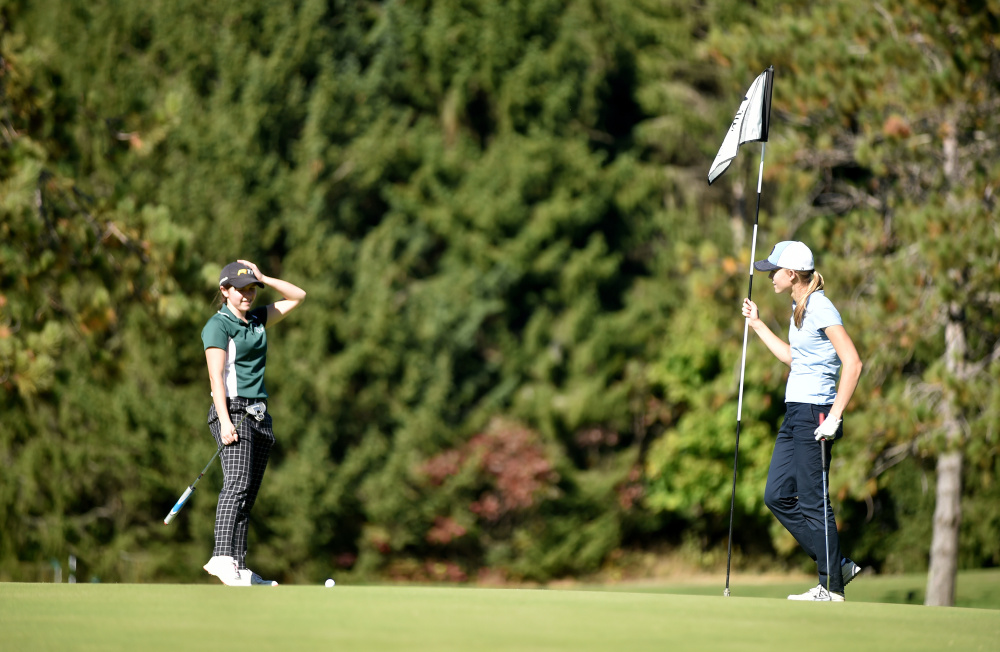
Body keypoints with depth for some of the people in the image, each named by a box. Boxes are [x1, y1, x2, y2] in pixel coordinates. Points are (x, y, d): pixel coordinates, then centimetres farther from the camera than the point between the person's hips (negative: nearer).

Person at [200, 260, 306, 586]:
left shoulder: (257, 320, 17)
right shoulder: (218, 326, -5)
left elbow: (297, 297, 25)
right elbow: (216, 375, -14)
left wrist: (263, 279, 10)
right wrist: (225, 421, -24)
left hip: (260, 415, 8)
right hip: (233, 410, -8)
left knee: (248, 494, 4)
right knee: (237, 485, -22)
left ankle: (238, 568, 3)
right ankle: (223, 558, -33)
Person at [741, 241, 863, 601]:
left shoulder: (821, 308, -14)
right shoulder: (800, 308, 14)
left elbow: (853, 363, -20)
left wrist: (834, 416, -22)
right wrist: (757, 324, 29)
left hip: (815, 413, -10)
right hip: (795, 412, 10)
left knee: (813, 502, -4)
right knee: (777, 496, 10)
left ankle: (831, 588, 4)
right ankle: (838, 565, 15)